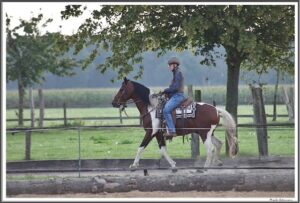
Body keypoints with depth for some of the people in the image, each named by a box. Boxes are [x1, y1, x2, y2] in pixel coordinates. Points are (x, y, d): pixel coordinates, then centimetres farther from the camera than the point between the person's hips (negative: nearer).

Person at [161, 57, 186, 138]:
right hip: (175, 96, 11)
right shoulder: (176, 73, 20)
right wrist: (166, 91, 9)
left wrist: (165, 90, -11)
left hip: (178, 96, -11)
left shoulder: (178, 73, -11)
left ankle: (172, 131, -28)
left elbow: (176, 87, -19)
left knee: (166, 110, -23)